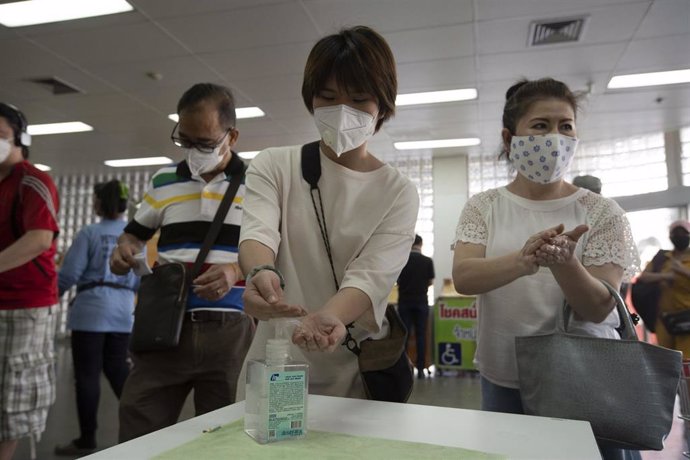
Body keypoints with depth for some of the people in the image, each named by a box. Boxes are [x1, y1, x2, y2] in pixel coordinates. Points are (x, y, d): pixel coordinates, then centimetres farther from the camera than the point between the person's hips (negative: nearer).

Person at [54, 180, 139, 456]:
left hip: (91, 310, -4)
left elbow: (69, 274, -8)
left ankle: (87, 441, 13)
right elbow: (140, 281, 9)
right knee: (117, 369, 15)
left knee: (87, 374, 4)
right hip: (124, 312, 5)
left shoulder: (89, 233, -7)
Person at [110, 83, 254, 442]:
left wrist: (237, 270, -20)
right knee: (136, 439, 6)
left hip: (230, 330, -2)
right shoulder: (163, 181, 11)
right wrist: (123, 252, -1)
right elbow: (135, 234, 22)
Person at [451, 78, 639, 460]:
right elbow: (463, 278, -17)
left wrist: (563, 263, -33)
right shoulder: (483, 207, -3)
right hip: (502, 380, 2)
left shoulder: (602, 212, -6)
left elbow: (599, 309, -12)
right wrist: (522, 261, -37)